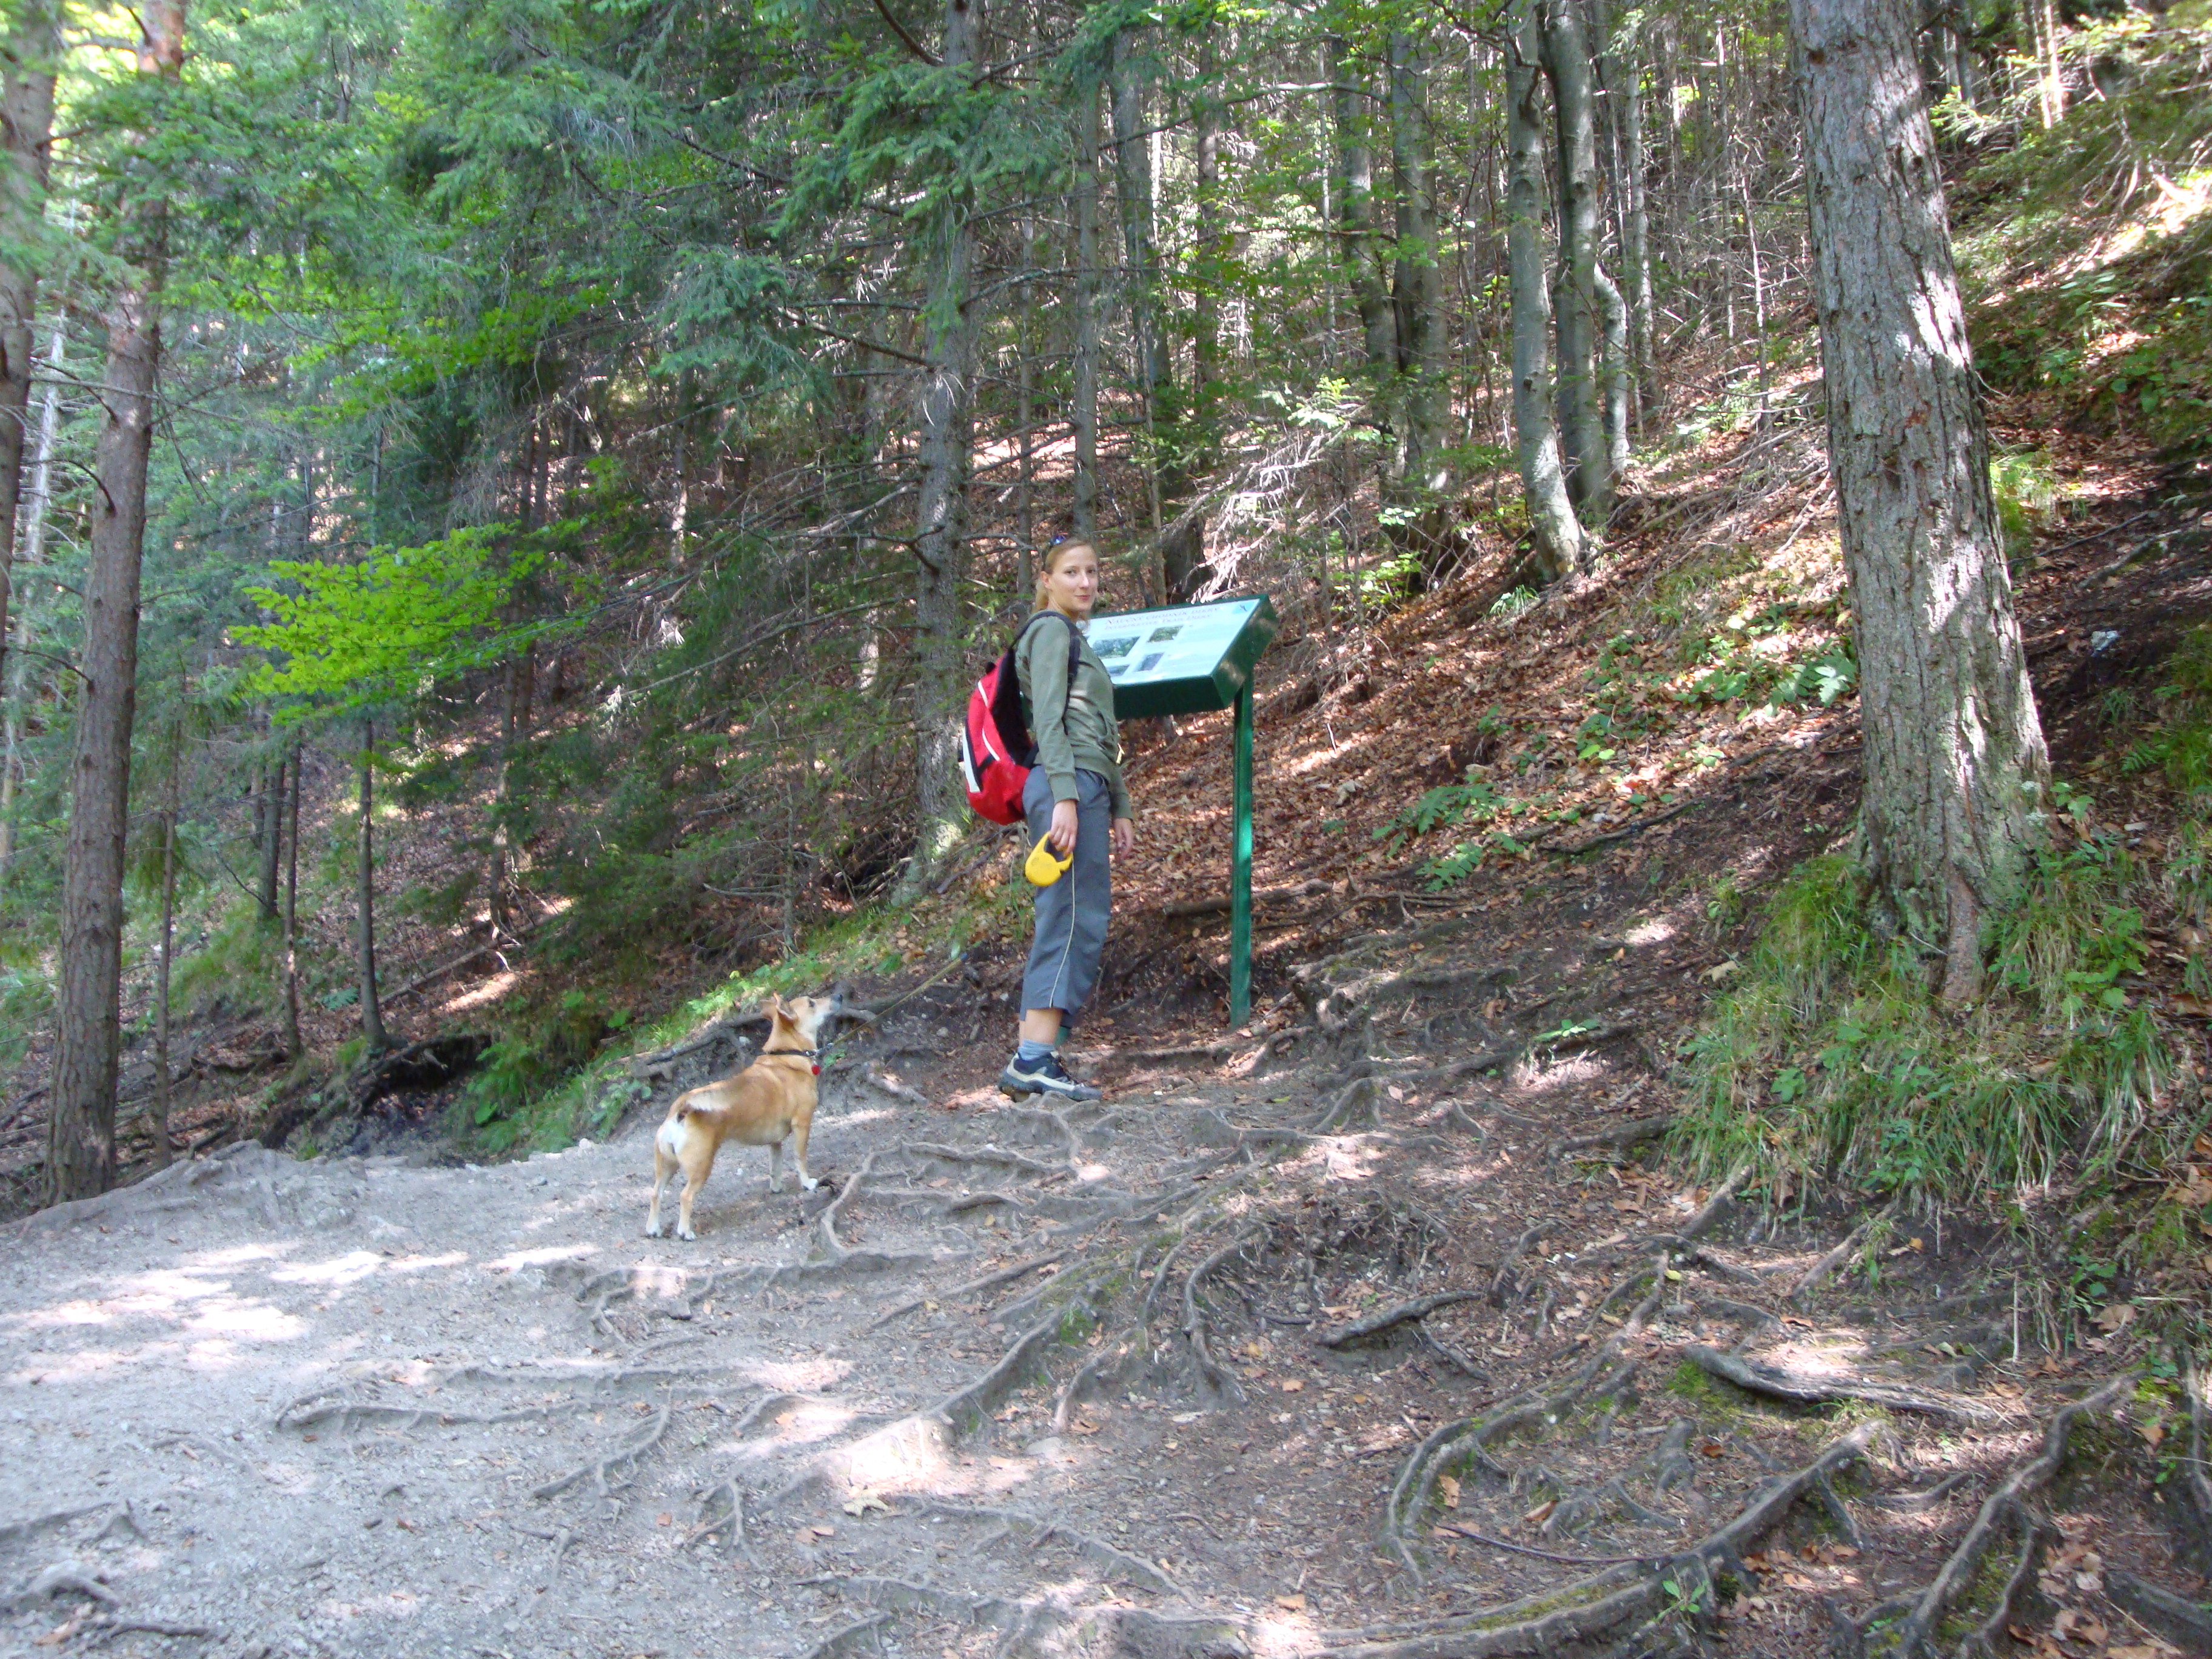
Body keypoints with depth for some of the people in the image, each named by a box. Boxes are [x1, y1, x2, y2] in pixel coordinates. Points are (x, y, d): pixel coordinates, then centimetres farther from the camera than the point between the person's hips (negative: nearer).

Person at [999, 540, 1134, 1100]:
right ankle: (1035, 1058, -17)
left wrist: (1119, 808, 25)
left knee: (1065, 923, 5)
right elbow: (1048, 720, -13)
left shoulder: (1076, 638, 28)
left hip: (1086, 789, 10)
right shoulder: (1050, 630, -2)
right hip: (1066, 785, -10)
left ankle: (1035, 1057, 4)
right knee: (1075, 918, -15)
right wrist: (1065, 797, -22)